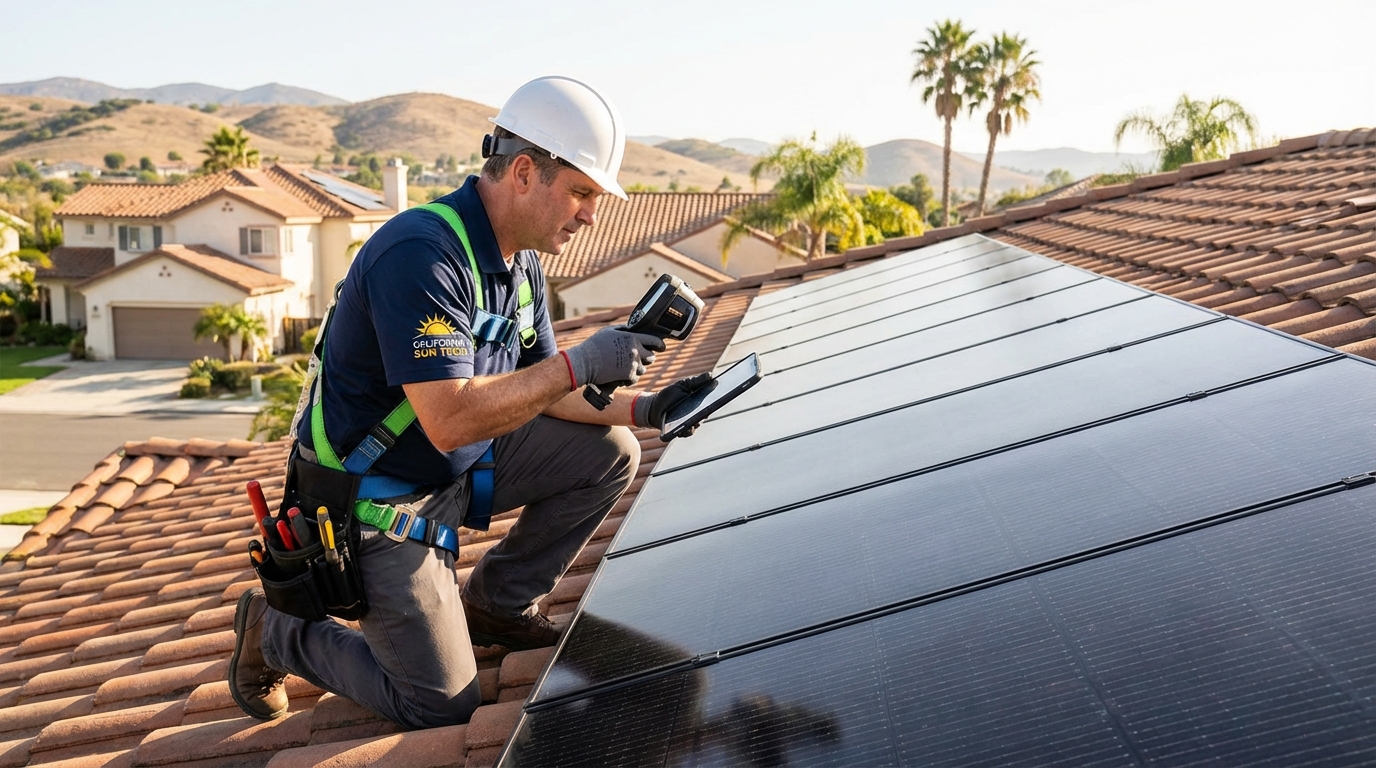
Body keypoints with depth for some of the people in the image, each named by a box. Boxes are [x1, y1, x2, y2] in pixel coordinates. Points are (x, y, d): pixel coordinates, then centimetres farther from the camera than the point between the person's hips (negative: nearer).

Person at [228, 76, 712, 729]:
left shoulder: (519, 261, 2)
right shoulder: (422, 254, -29)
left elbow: (536, 392, 7)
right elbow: (450, 420, -35)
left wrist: (642, 408, -6)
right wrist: (581, 365, -30)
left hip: (460, 469, 9)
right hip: (377, 497, -8)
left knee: (610, 453, 0)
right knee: (443, 707, -5)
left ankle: (494, 603, 15)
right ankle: (277, 629, 17)